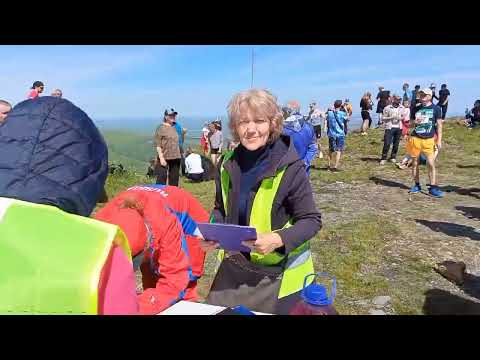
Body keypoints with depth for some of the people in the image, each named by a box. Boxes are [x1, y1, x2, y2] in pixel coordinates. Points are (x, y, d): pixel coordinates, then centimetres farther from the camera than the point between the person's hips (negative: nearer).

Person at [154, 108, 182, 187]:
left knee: (174, 181, 13)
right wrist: (161, 157, -17)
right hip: (164, 158, -7)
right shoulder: (161, 128, -5)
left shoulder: (175, 128, 15)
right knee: (161, 179, -5)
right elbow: (158, 145, -11)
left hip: (176, 158, 7)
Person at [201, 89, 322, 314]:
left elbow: (311, 220, -12)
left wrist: (278, 239, -28)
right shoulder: (228, 165, -2)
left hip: (279, 273, -4)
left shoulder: (290, 168, -18)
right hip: (234, 267, 5)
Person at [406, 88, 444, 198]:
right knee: (415, 163, 7)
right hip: (415, 138, 3)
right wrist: (415, 122, -8)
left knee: (431, 163, -8)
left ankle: (433, 187, -1)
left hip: (429, 139, -3)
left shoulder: (436, 108, 2)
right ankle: (417, 185, 20)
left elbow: (439, 125, 3)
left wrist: (439, 140, -3)